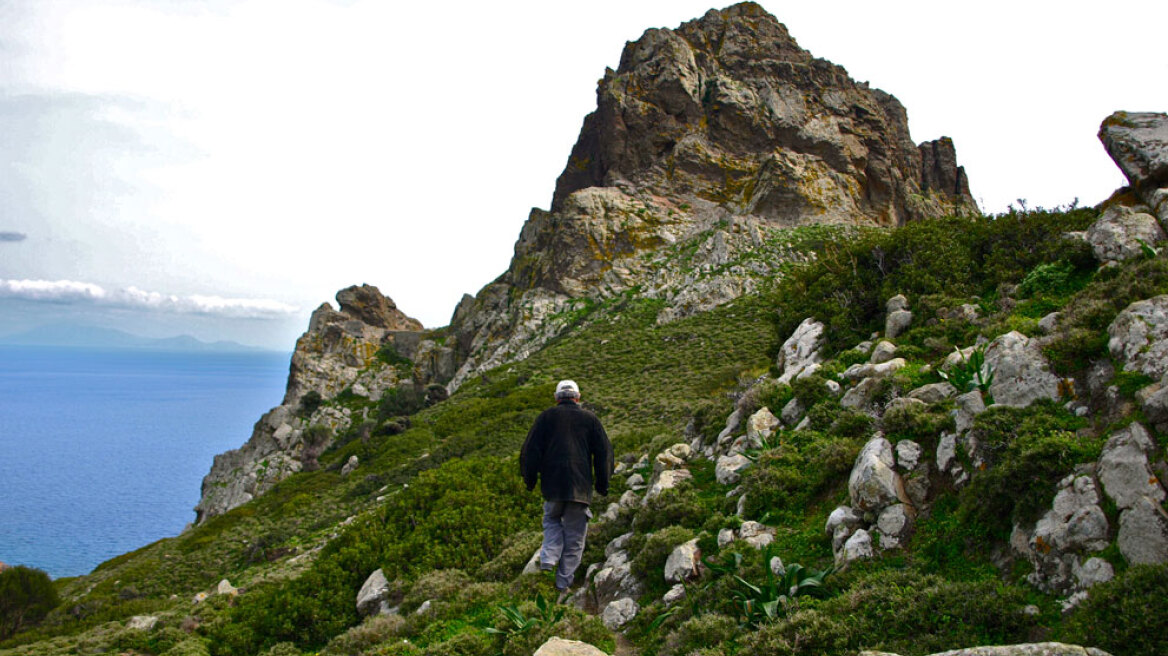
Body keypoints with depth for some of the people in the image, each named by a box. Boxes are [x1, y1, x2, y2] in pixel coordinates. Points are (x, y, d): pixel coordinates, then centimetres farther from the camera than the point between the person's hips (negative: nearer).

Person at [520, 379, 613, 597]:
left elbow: (530, 449, 3)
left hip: (552, 484, 0)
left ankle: (548, 560, -1)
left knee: (552, 521, 23)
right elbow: (604, 452, 8)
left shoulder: (546, 416, 6)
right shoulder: (590, 419, 8)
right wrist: (602, 483, 16)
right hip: (580, 487, 0)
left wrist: (529, 479, 12)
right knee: (574, 536, 8)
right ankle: (563, 584, 9)